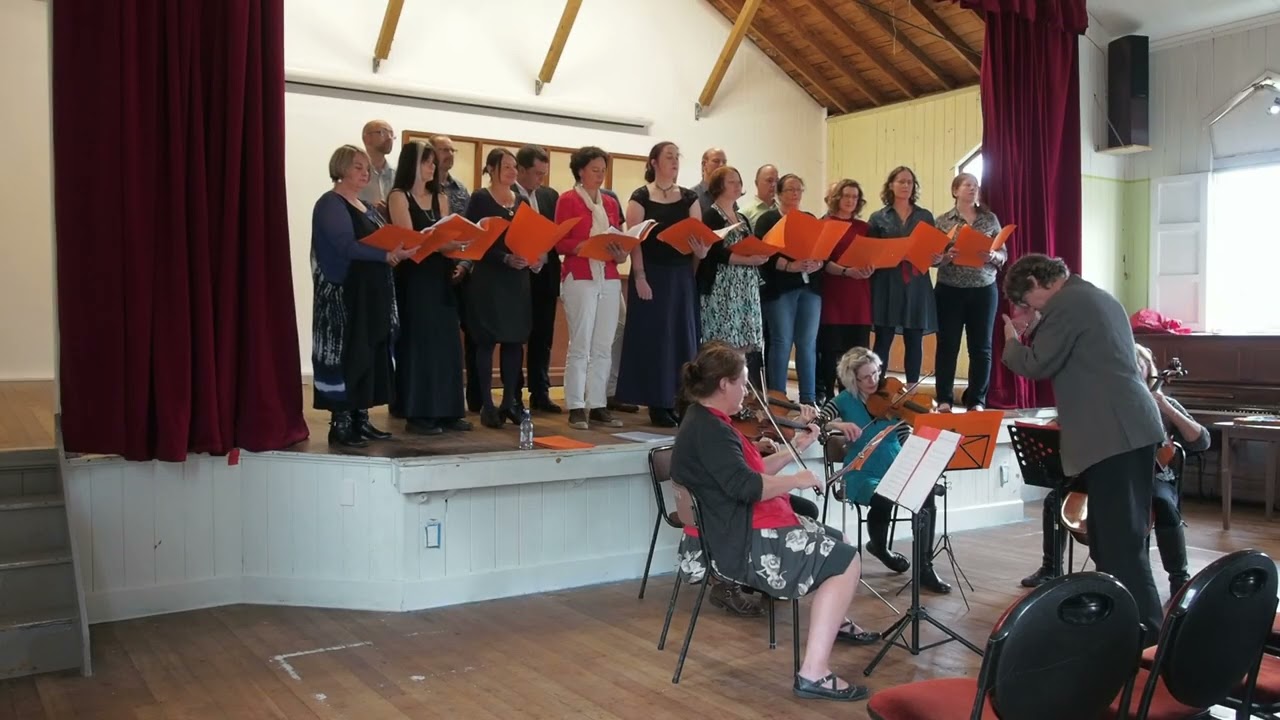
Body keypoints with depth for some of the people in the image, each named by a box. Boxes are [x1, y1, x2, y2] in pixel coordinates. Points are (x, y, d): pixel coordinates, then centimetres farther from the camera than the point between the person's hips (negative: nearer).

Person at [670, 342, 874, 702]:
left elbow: (752, 472, 18)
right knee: (845, 560, -8)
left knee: (830, 540, 27)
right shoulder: (708, 429, -21)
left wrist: (795, 447, 14)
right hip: (740, 543, -11)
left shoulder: (706, 421, 13)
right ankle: (814, 673, -12)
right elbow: (746, 486, -31)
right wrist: (797, 480, -17)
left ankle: (834, 621, 47)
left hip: (739, 531, 11)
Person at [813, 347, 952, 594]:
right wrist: (838, 424, -31)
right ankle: (879, 547, 1)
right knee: (883, 499, -34)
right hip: (862, 475, -2)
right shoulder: (845, 401, 0)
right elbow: (814, 423, -13)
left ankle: (925, 567, -16)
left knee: (926, 493, -28)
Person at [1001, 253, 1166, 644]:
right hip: (1130, 428, 10)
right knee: (1116, 536, 15)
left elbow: (1036, 365, -11)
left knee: (1120, 542, -7)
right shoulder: (1098, 297, 21)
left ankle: (1146, 633, -5)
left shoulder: (1066, 303, -9)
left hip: (1113, 435, -10)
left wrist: (1011, 342, 5)